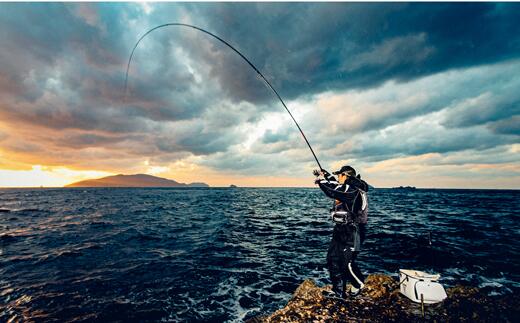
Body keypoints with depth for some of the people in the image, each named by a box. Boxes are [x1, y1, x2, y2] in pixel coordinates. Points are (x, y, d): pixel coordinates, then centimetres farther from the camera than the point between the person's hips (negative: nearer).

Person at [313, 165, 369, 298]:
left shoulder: (353, 191, -20)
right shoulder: (346, 189, 9)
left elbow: (333, 192, -29)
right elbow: (334, 184, 27)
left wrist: (321, 180, -18)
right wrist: (324, 174, 20)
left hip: (352, 233, -10)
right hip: (340, 230, 10)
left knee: (347, 263, 0)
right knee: (332, 260, 10)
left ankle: (358, 284, 29)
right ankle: (338, 291, 22)